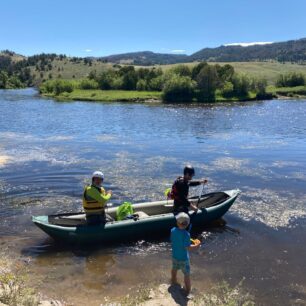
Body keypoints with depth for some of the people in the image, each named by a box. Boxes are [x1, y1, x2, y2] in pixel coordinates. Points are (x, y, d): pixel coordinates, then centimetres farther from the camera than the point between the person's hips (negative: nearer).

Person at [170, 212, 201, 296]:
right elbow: (188, 247, -28)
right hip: (184, 258, -6)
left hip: (175, 256, 6)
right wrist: (196, 245, -14)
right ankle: (187, 290, 26)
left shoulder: (173, 230, -13)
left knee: (174, 269, 30)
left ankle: (174, 281, 54)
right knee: (187, 274, 14)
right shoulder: (186, 234, -30)